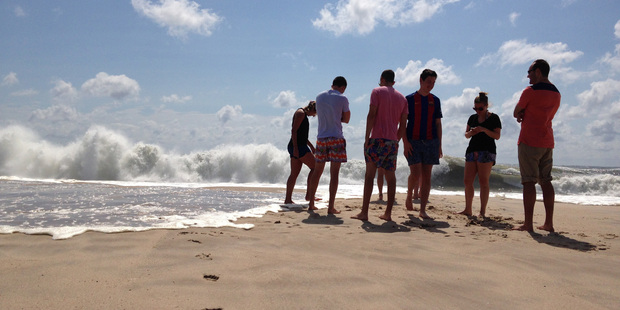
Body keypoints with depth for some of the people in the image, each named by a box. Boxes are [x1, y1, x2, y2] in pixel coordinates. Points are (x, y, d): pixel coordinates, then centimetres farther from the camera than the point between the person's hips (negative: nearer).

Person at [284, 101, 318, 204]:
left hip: (298, 146, 10)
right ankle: (309, 194, -6)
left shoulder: (304, 115, 23)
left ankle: (288, 199, 6)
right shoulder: (301, 113, -8)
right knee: (315, 167, -6)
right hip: (298, 146, -10)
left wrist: (311, 146, 31)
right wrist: (295, 147, -22)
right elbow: (294, 131, -17)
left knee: (294, 173, 7)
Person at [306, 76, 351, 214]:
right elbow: (346, 119, 4)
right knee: (334, 173, -3)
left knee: (317, 171, 13)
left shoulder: (319, 97, 10)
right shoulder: (342, 99, -4)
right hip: (336, 138, -4)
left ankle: (311, 203, 18)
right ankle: (331, 206, -4)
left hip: (321, 138, 5)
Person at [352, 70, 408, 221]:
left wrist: (367, 137, -9)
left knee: (369, 175, -5)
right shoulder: (402, 98, 17)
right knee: (390, 177, 7)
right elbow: (403, 125, 13)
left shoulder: (377, 91, 2)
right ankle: (388, 213, 8)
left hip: (377, 139, -5)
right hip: (393, 141, 5)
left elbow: (371, 115, -9)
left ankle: (364, 212, -8)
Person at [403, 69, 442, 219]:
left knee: (427, 176, 0)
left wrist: (439, 145, 7)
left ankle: (423, 210, 3)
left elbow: (438, 123, 13)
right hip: (413, 142, -3)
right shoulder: (409, 99, 2)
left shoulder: (435, 100, 12)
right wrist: (405, 142, -11)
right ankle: (409, 195, 19)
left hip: (430, 142, 3)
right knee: (415, 174, -12)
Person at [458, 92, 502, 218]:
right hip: (472, 151, 6)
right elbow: (466, 134, 17)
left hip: (487, 151, -5)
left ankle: (482, 211, -4)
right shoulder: (473, 118, 16)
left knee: (483, 181, -7)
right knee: (467, 181, 1)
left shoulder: (494, 118, 1)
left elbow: (497, 136, -6)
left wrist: (483, 129, -19)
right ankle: (468, 210, 7)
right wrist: (470, 133, -6)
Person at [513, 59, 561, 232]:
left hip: (529, 141, -7)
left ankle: (528, 223, -9)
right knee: (546, 181, 8)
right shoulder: (556, 94, 15)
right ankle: (549, 223, 9)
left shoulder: (530, 91, -9)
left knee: (529, 181, -8)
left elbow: (516, 113, 0)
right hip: (547, 142, 7)